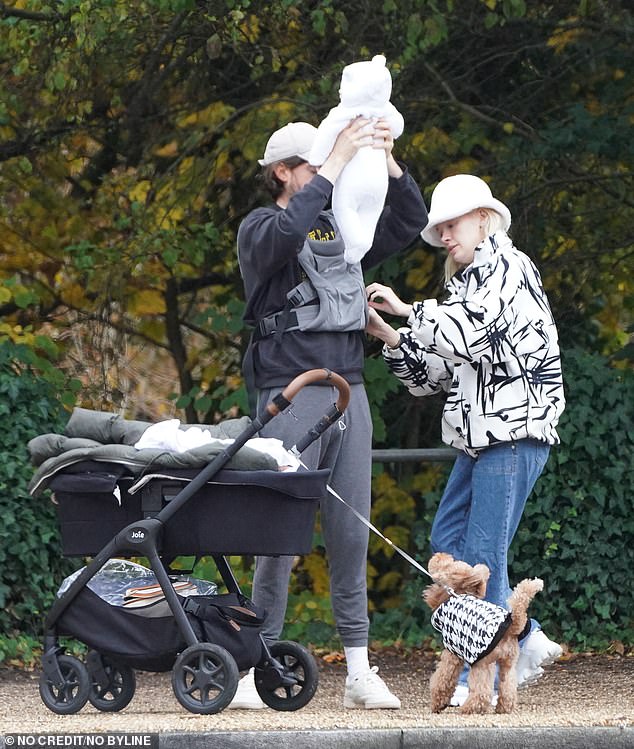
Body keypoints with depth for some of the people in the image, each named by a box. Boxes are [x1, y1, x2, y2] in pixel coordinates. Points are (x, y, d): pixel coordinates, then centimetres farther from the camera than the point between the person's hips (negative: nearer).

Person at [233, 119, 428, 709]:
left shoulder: (342, 229, 18)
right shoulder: (258, 229, 0)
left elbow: (410, 222, 15)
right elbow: (287, 232, -22)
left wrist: (388, 162, 0)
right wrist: (337, 162, -20)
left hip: (349, 394, 6)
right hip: (291, 391, -6)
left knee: (351, 534, 3)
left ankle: (359, 671, 3)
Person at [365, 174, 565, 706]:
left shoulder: (508, 268, -5)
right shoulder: (467, 285, 21)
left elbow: (469, 334, -21)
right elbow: (432, 376, 19)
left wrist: (407, 310, -13)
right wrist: (387, 335, 7)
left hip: (516, 430, -10)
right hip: (481, 435, 10)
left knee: (483, 551, -10)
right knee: (448, 537, 8)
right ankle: (525, 640, 15)